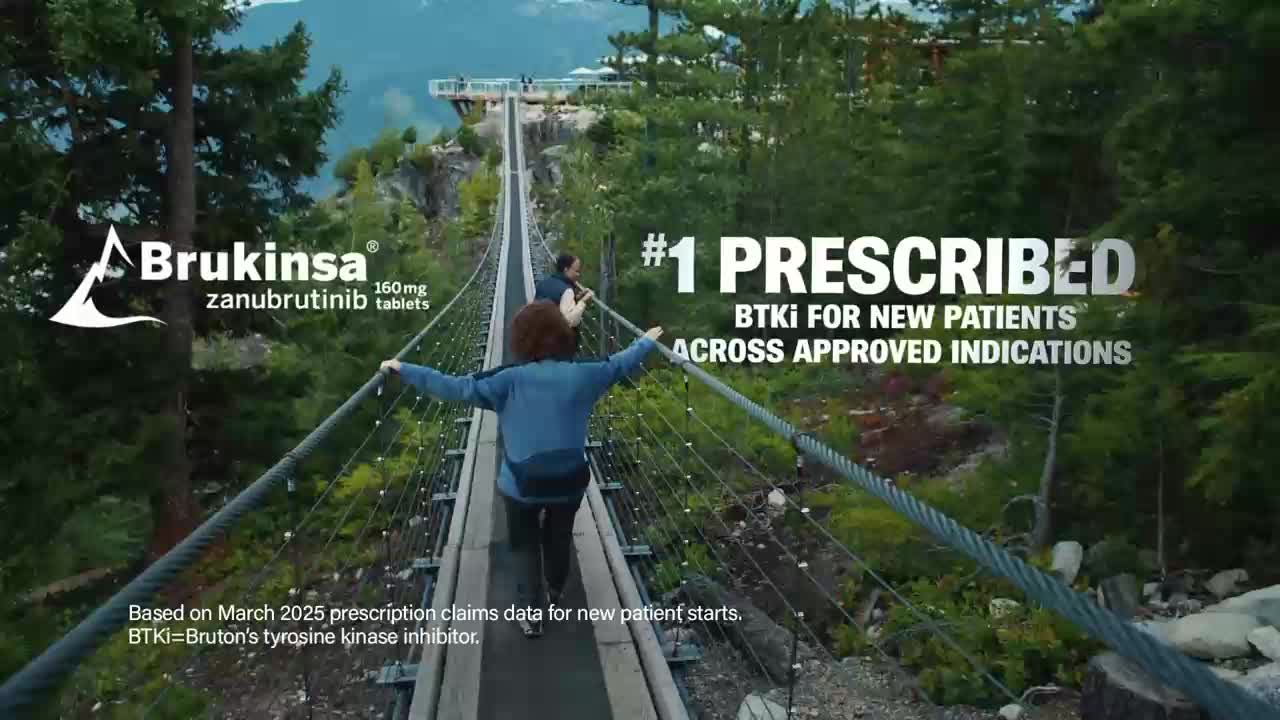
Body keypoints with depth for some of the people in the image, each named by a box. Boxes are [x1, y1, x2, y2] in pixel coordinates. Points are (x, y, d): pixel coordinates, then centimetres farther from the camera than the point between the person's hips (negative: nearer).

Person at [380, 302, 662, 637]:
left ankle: (531, 613, 22)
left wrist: (403, 369, -17)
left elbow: (456, 388, -22)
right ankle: (556, 591, 52)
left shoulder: (510, 380, -18)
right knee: (559, 537, 28)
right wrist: (646, 342, 26)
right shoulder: (580, 376, -9)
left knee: (524, 543, 21)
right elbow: (620, 364, 7)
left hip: (521, 484, -3)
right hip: (570, 480, 3)